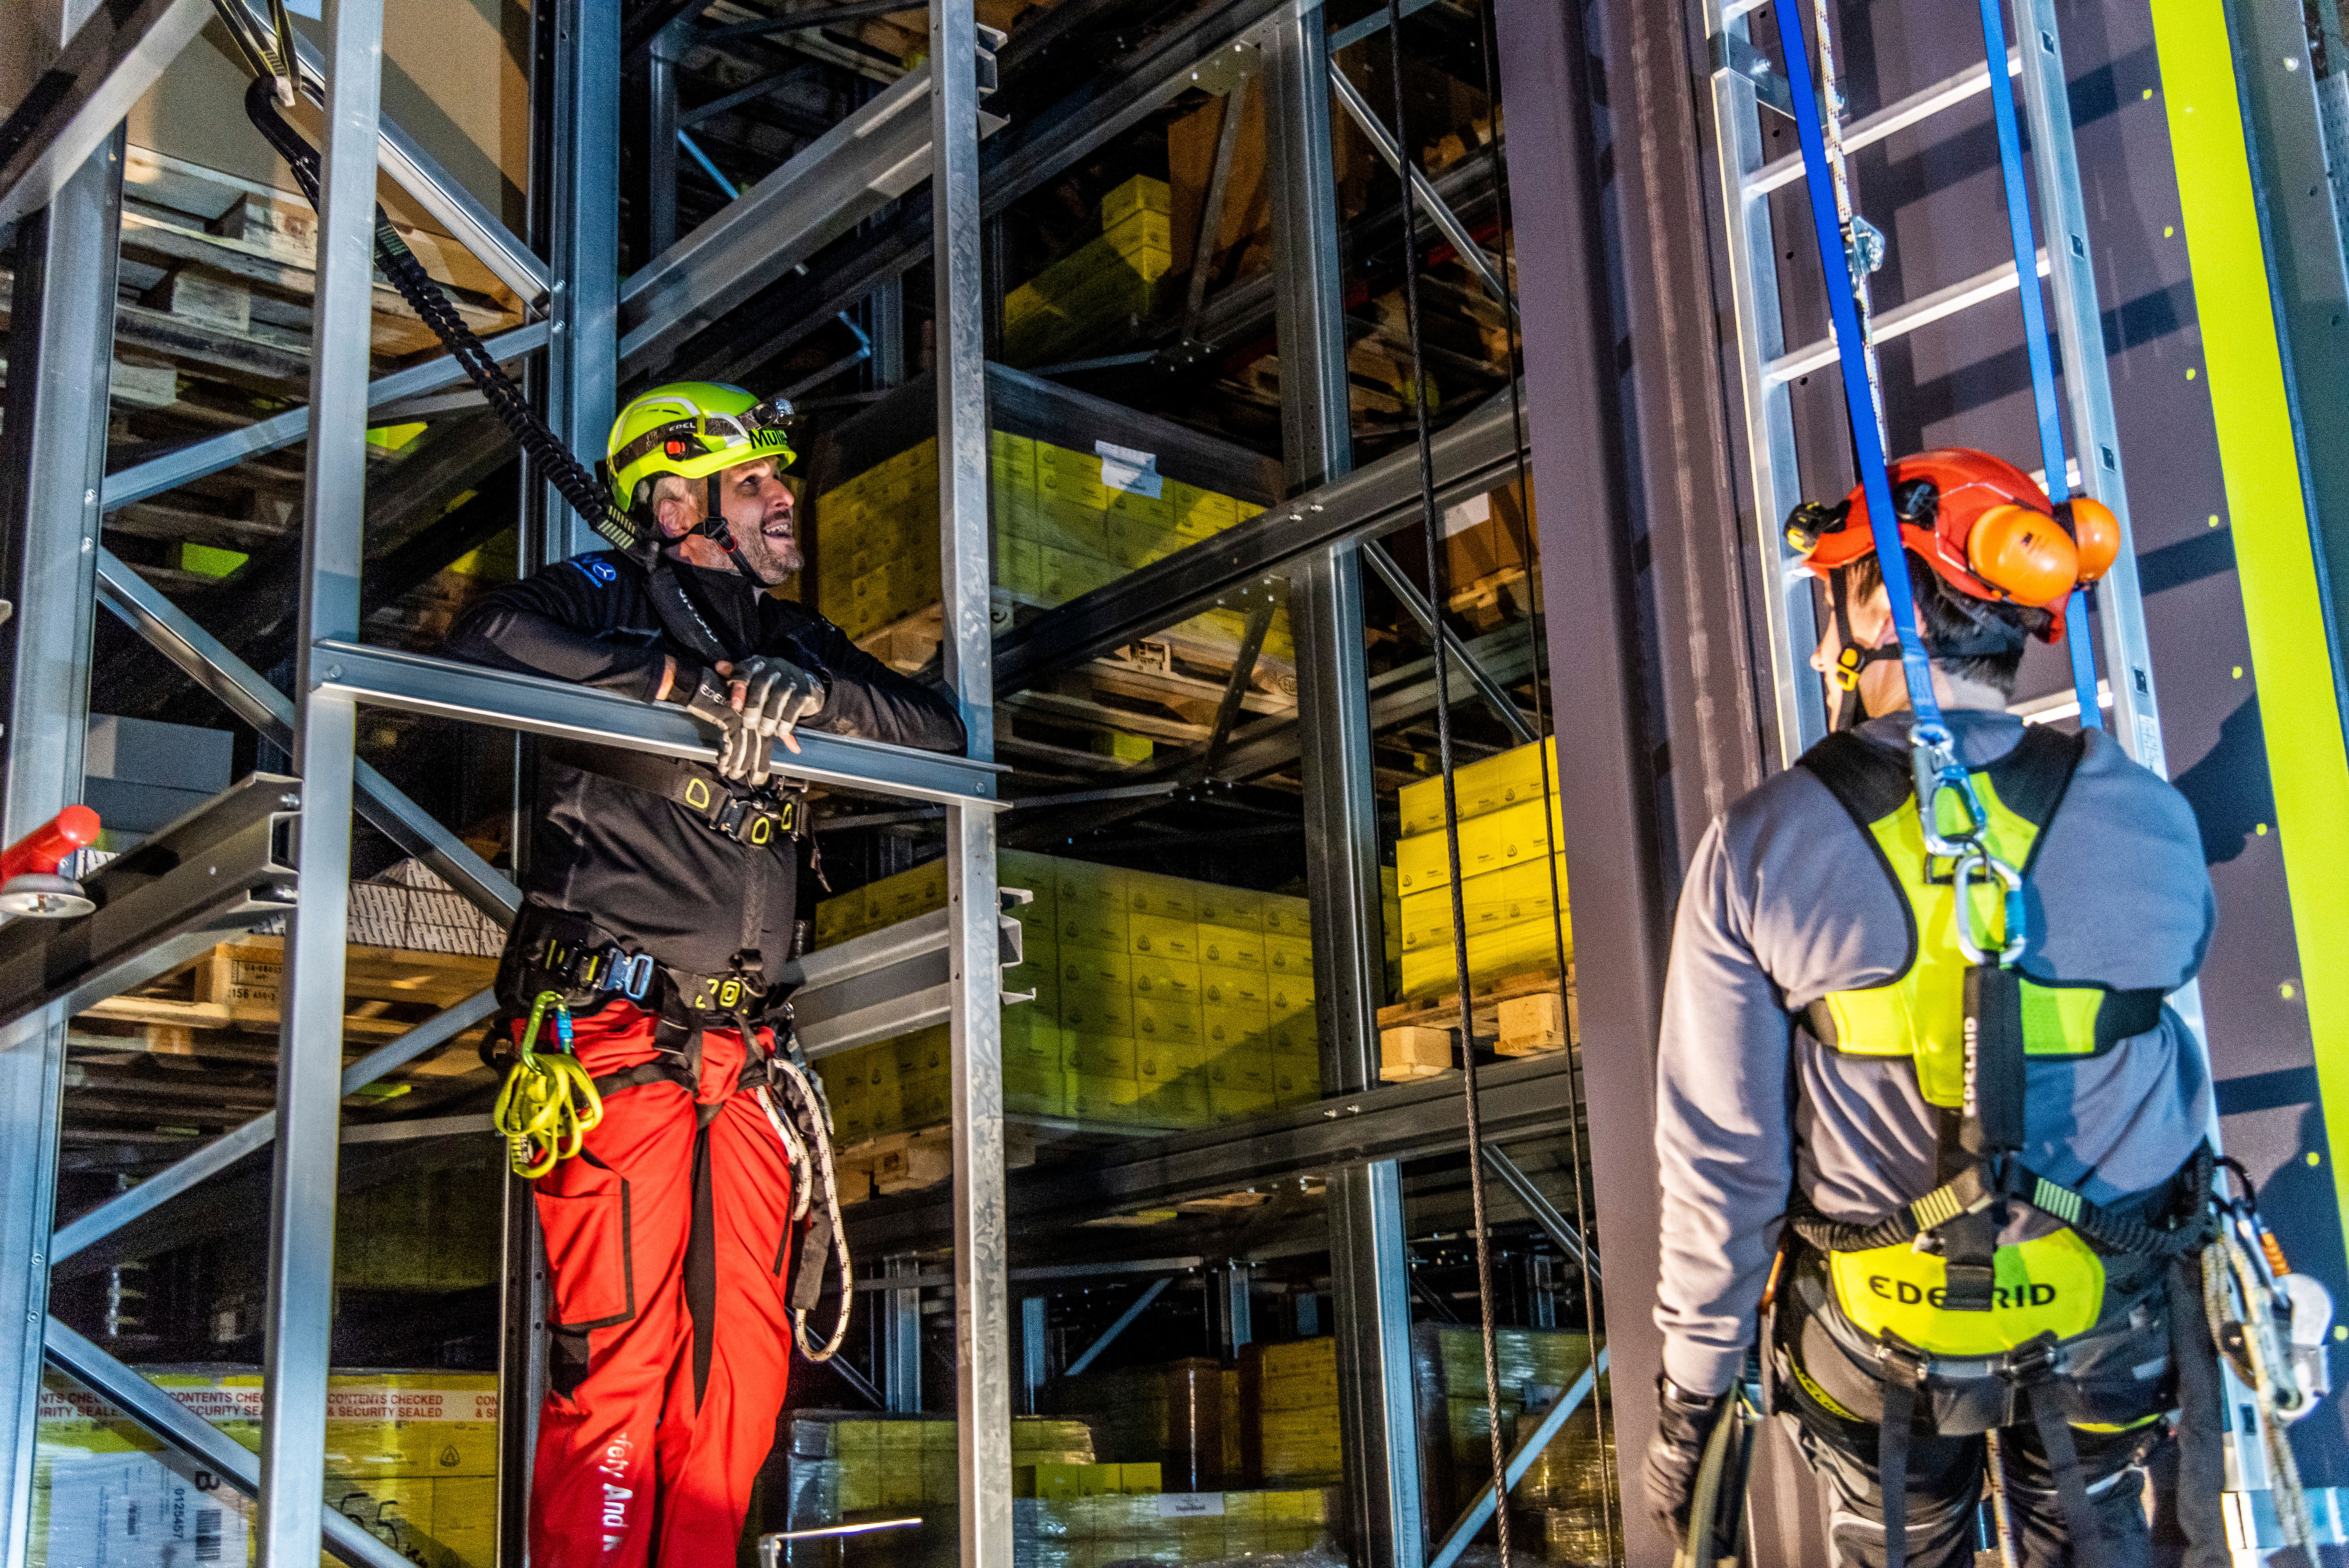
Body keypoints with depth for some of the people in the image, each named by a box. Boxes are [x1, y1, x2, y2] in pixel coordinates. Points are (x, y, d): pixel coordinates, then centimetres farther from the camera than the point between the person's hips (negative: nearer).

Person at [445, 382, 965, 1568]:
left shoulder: (796, 642, 21)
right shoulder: (610, 594, 2)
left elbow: (938, 733, 13)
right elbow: (491, 640, -19)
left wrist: (821, 694, -6)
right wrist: (693, 686, -20)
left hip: (735, 1053, 6)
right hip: (613, 1031, -6)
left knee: (743, 1368, 5)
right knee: (621, 1363, -8)